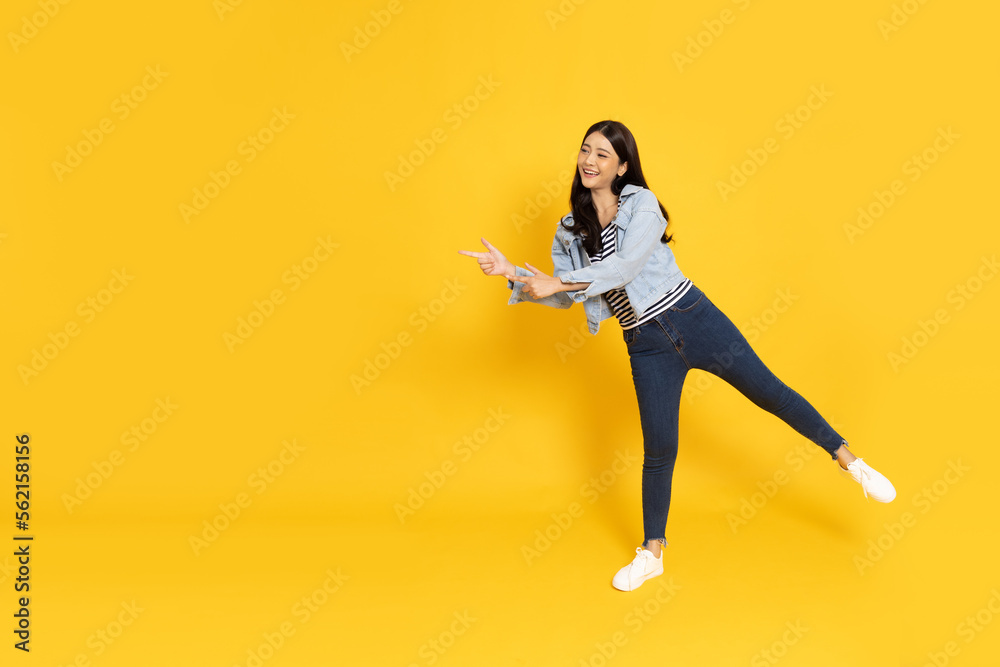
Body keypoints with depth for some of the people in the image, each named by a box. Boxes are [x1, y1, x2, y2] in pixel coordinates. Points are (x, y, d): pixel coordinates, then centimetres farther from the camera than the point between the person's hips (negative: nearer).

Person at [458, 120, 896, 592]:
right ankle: (652, 553, 21)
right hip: (646, 346, 3)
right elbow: (564, 294, 6)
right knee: (658, 449, 5)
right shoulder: (570, 230, 6)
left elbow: (626, 266, -21)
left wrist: (558, 281, -22)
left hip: (694, 319, -3)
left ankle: (849, 461, 25)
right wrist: (512, 273, -6)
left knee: (770, 393, 3)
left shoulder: (642, 204, -8)